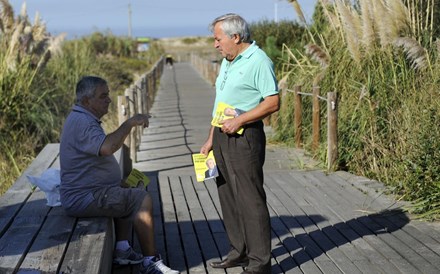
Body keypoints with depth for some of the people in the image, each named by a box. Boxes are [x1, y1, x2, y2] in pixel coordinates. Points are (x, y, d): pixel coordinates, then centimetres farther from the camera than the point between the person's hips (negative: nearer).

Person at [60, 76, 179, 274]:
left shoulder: (84, 119, 17)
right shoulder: (81, 122, -20)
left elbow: (102, 150, 29)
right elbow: (106, 147, -38)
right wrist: (129, 124, -28)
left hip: (83, 193, 11)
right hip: (84, 198, -11)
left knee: (130, 197, 27)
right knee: (142, 200, -15)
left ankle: (122, 250, 18)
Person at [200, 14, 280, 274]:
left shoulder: (258, 61, -12)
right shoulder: (228, 61, 17)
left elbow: (273, 102, -19)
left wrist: (238, 121, -21)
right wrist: (211, 138, 19)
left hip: (245, 138, -9)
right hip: (222, 137, 9)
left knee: (250, 199, -6)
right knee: (229, 197, 14)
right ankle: (240, 252, 25)